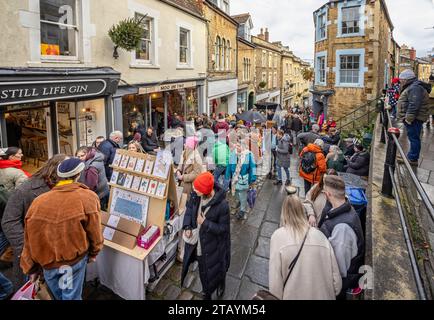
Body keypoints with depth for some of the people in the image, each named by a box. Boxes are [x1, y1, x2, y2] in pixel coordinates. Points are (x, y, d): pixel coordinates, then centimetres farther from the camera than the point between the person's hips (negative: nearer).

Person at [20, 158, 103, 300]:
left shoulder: (38, 201, -9)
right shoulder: (87, 198, -16)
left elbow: (30, 240, -2)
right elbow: (94, 231, -9)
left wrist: (31, 268, 12)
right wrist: (93, 253, 10)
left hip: (46, 262, 3)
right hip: (74, 259, -3)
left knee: (58, 295, 26)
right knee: (71, 297, 16)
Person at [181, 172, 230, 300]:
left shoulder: (222, 205, -33)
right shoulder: (196, 195, -17)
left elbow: (223, 228, -21)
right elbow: (189, 208, 3)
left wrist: (205, 223, -28)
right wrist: (187, 226, -9)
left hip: (212, 245, -5)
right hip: (198, 241, 5)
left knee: (215, 268, 20)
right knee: (203, 270, 26)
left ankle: (221, 284, 56)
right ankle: (207, 294, 54)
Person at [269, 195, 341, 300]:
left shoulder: (278, 236, -13)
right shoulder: (319, 235, -6)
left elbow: (275, 280, -13)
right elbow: (336, 278, 0)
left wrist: (276, 297, 1)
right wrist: (331, 294, 16)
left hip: (293, 296, -2)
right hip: (322, 295, 2)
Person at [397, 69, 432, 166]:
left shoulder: (415, 88, -18)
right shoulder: (412, 87, 17)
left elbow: (414, 105, -26)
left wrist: (408, 118, -25)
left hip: (414, 118, -11)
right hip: (413, 118, 11)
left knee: (414, 138, -6)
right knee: (413, 138, 17)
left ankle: (413, 159, -1)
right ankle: (411, 156, 27)